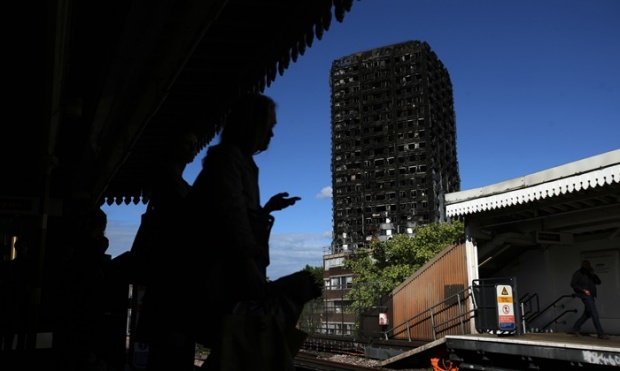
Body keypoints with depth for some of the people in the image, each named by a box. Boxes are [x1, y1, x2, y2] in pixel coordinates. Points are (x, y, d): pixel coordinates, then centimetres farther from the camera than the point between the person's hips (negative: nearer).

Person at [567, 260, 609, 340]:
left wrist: (594, 275, -6)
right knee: (595, 314, -11)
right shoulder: (578, 274, -4)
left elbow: (598, 282, 11)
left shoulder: (590, 274, 16)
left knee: (587, 314, 10)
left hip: (592, 296, 8)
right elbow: (573, 284, -10)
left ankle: (575, 329, 17)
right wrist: (584, 290, -17)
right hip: (586, 296, -8)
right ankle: (601, 334, -9)